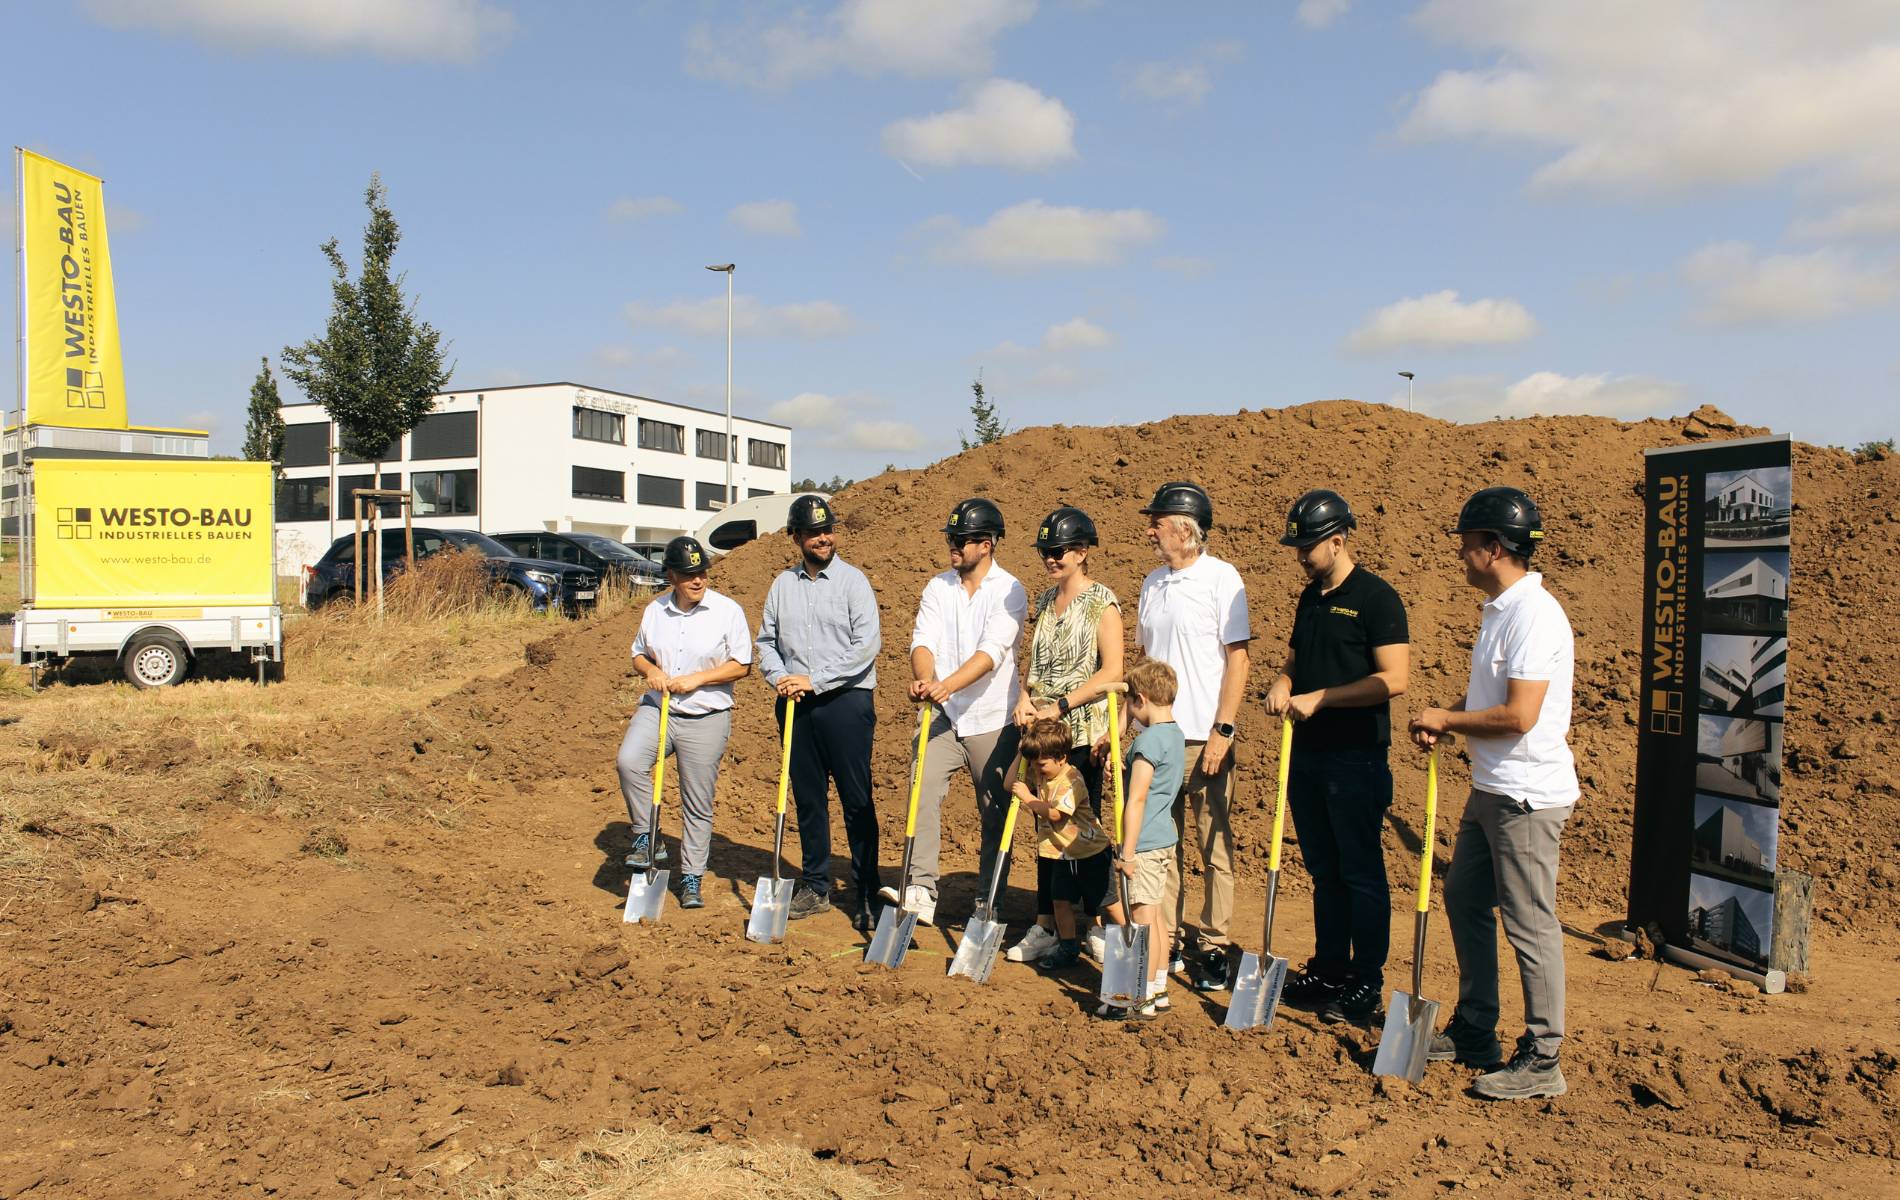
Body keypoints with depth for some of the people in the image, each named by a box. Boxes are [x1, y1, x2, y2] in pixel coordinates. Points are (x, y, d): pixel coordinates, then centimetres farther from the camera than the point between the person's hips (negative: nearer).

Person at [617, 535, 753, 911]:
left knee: (698, 803, 3)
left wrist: (696, 679, -15)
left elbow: (741, 665, -4)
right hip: (656, 709, 3)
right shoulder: (655, 610, 6)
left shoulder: (727, 610, -5)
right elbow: (639, 653, 18)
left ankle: (691, 879, 17)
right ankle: (647, 838, -7)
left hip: (706, 718, -2)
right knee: (628, 761, -25)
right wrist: (650, 670, -5)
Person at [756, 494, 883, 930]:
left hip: (846, 701, -4)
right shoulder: (782, 584, 11)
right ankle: (814, 887, 23)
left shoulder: (852, 580, -4)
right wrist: (779, 677, -5)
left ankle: (865, 893, 7)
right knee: (808, 799, 11)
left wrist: (816, 680, -14)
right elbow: (766, 640, 15)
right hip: (797, 706, 5)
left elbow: (867, 644, -11)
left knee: (857, 800, -2)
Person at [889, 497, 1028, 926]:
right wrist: (924, 679, -28)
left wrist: (947, 685, -36)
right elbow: (923, 641, -6)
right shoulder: (937, 588, 6)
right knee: (922, 791, -14)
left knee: (995, 814, 6)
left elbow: (991, 653, -21)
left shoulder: (1008, 591, -8)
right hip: (944, 716, 3)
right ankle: (920, 890, -15)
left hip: (993, 721, -3)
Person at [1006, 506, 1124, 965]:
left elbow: (1111, 672, -15)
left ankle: (1093, 923, 14)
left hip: (1083, 731, -6)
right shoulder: (1045, 600, 12)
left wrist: (1058, 706, -18)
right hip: (1044, 732, 6)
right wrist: (1025, 698, -1)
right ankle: (1046, 925, 18)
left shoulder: (1101, 601, -8)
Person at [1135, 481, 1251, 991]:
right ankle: (1167, 941, 21)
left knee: (1213, 845, 3)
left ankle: (1214, 946, 14)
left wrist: (1222, 730, -14)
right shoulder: (1153, 582, 11)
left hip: (1203, 738, -6)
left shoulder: (1220, 578, -7)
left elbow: (1237, 659, -9)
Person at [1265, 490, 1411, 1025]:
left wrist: (1319, 697, -18)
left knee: (1361, 873, 1)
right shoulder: (1310, 599, 13)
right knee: (1324, 871, 14)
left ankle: (1367, 984, 11)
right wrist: (1282, 685, 0)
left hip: (1356, 758, -7)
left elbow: (1394, 679, -17)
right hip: (1307, 754, 7)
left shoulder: (1376, 597, -10)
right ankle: (1328, 970, 25)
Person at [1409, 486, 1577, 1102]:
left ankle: (1541, 1061, 12)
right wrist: (1445, 718, 3)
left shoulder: (1534, 613, -20)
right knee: (1463, 899, 17)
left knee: (1529, 923, -1)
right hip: (1490, 789, 11)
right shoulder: (1500, 608, 11)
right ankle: (1474, 1032, 31)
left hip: (1528, 796, -11)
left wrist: (1446, 720, -12)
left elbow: (1518, 716, -26)